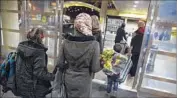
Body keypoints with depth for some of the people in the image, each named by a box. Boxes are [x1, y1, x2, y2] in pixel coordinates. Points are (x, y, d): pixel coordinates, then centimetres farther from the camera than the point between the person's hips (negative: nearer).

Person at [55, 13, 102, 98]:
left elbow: (60, 64, -5)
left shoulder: (66, 42, -11)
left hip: (68, 80, 3)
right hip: (83, 83, -2)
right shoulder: (94, 44, -21)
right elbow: (94, 68, -16)